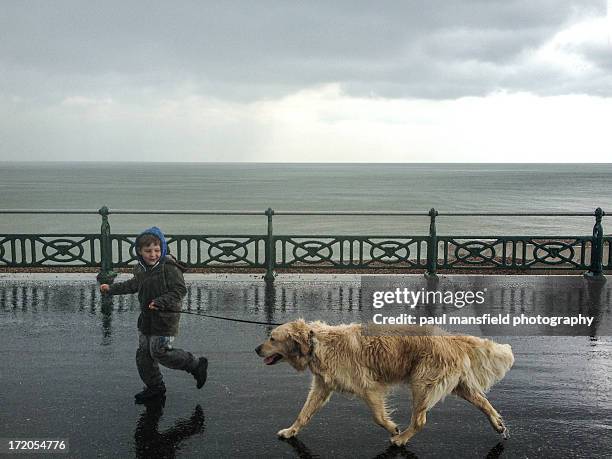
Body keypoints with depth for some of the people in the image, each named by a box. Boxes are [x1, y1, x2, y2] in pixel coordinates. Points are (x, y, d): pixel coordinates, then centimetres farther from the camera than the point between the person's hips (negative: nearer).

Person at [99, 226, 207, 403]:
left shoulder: (169, 267, -18)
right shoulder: (141, 269, 5)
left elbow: (180, 290, -20)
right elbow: (133, 285, 25)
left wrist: (161, 302, -30)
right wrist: (111, 288, 27)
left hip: (165, 318, -8)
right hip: (146, 318, 8)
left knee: (160, 352, -8)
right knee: (143, 354, 11)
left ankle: (196, 365, 11)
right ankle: (154, 387, 27)